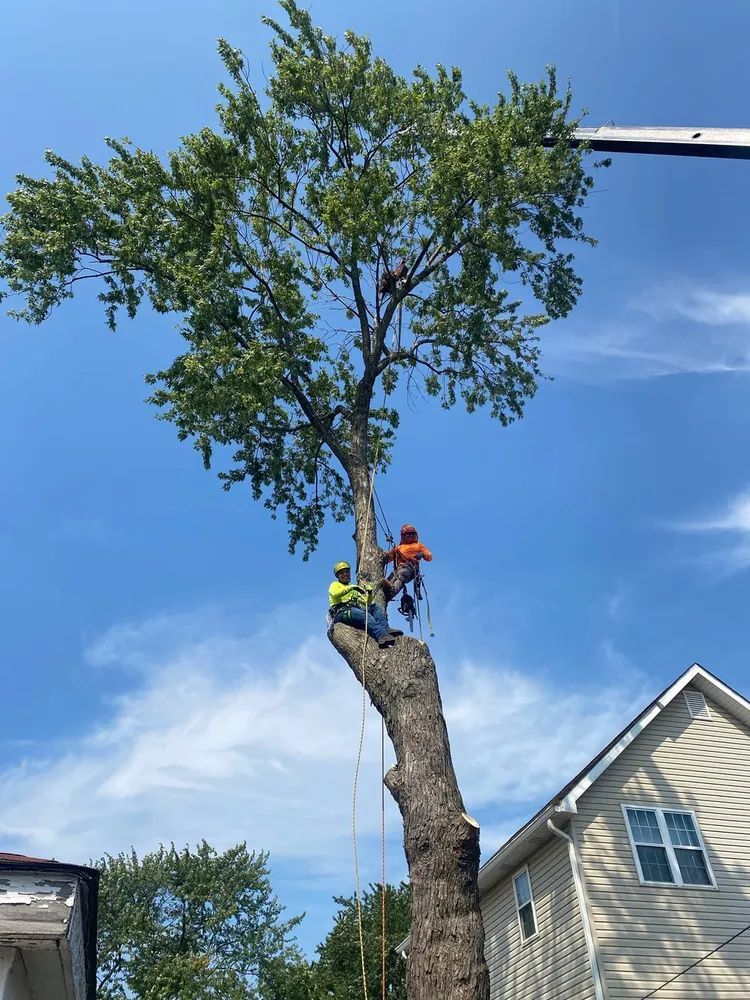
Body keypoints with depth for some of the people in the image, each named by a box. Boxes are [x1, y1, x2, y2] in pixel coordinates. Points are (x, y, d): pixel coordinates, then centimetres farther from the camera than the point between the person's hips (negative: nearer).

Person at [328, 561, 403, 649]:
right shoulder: (335, 584, 20)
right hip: (342, 612, -6)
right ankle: (381, 635, -58)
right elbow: (335, 594, -8)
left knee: (375, 607, -18)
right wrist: (351, 587, -16)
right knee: (366, 615, -34)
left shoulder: (354, 589, 36)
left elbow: (367, 603, 25)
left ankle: (386, 629, -39)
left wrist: (369, 593, 4)